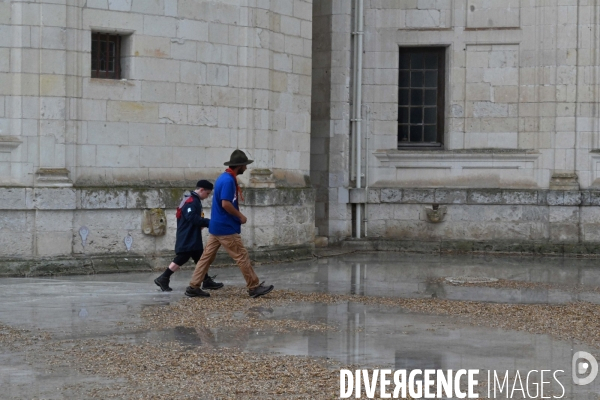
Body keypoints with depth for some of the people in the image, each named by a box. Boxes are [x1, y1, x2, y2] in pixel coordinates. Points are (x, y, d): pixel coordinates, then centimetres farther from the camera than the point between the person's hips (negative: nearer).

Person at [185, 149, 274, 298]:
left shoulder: (223, 177, 13)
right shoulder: (229, 180, -18)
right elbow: (226, 204, -25)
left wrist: (237, 216, 14)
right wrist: (240, 216, -13)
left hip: (216, 226, 10)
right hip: (226, 228, -10)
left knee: (207, 256, 8)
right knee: (242, 257, -2)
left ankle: (193, 287, 8)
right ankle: (254, 288, 4)